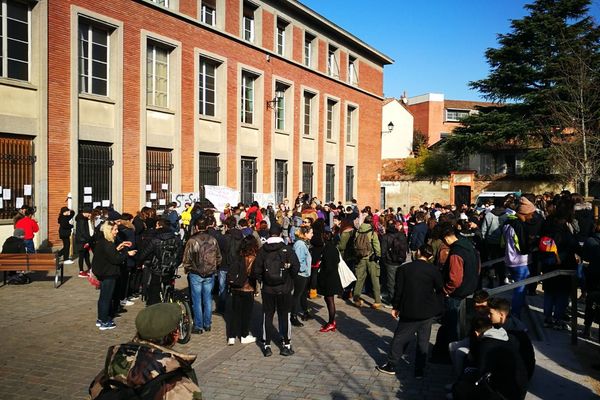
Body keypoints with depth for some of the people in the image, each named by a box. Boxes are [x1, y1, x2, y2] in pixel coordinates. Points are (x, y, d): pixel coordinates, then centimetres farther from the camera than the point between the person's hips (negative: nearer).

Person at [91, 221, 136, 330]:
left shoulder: (101, 241, 7)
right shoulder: (108, 244, -22)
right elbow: (116, 259, -22)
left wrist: (117, 249, 3)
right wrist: (127, 253, -13)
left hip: (102, 272, 10)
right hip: (108, 274, -10)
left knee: (103, 296, 18)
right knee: (106, 297, 0)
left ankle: (100, 319, 29)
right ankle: (104, 322, 8)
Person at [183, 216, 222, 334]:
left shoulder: (192, 240, -13)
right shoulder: (213, 240, -3)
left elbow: (186, 259, -8)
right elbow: (219, 258, 5)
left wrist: (187, 270, 10)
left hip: (195, 274, -3)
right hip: (210, 274, 3)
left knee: (197, 301, 6)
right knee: (208, 300, 13)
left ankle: (198, 326, 11)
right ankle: (207, 325, 21)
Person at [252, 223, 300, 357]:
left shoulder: (262, 250, -4)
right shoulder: (287, 249, -9)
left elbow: (256, 270, -4)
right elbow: (296, 266, -12)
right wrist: (290, 279, 6)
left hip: (267, 290, 1)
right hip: (285, 289, -1)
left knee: (267, 317, 10)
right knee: (284, 316, 9)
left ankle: (267, 346, 14)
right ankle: (286, 345, 15)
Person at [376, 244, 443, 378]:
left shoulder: (404, 269, -6)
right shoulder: (434, 270, -5)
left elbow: (398, 290, -3)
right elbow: (440, 290, -2)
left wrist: (395, 307, 7)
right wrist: (438, 309, 9)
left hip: (409, 312, -1)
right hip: (428, 312, 1)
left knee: (400, 338, 11)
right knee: (423, 341, 11)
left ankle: (391, 366, 18)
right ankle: (419, 370, 16)